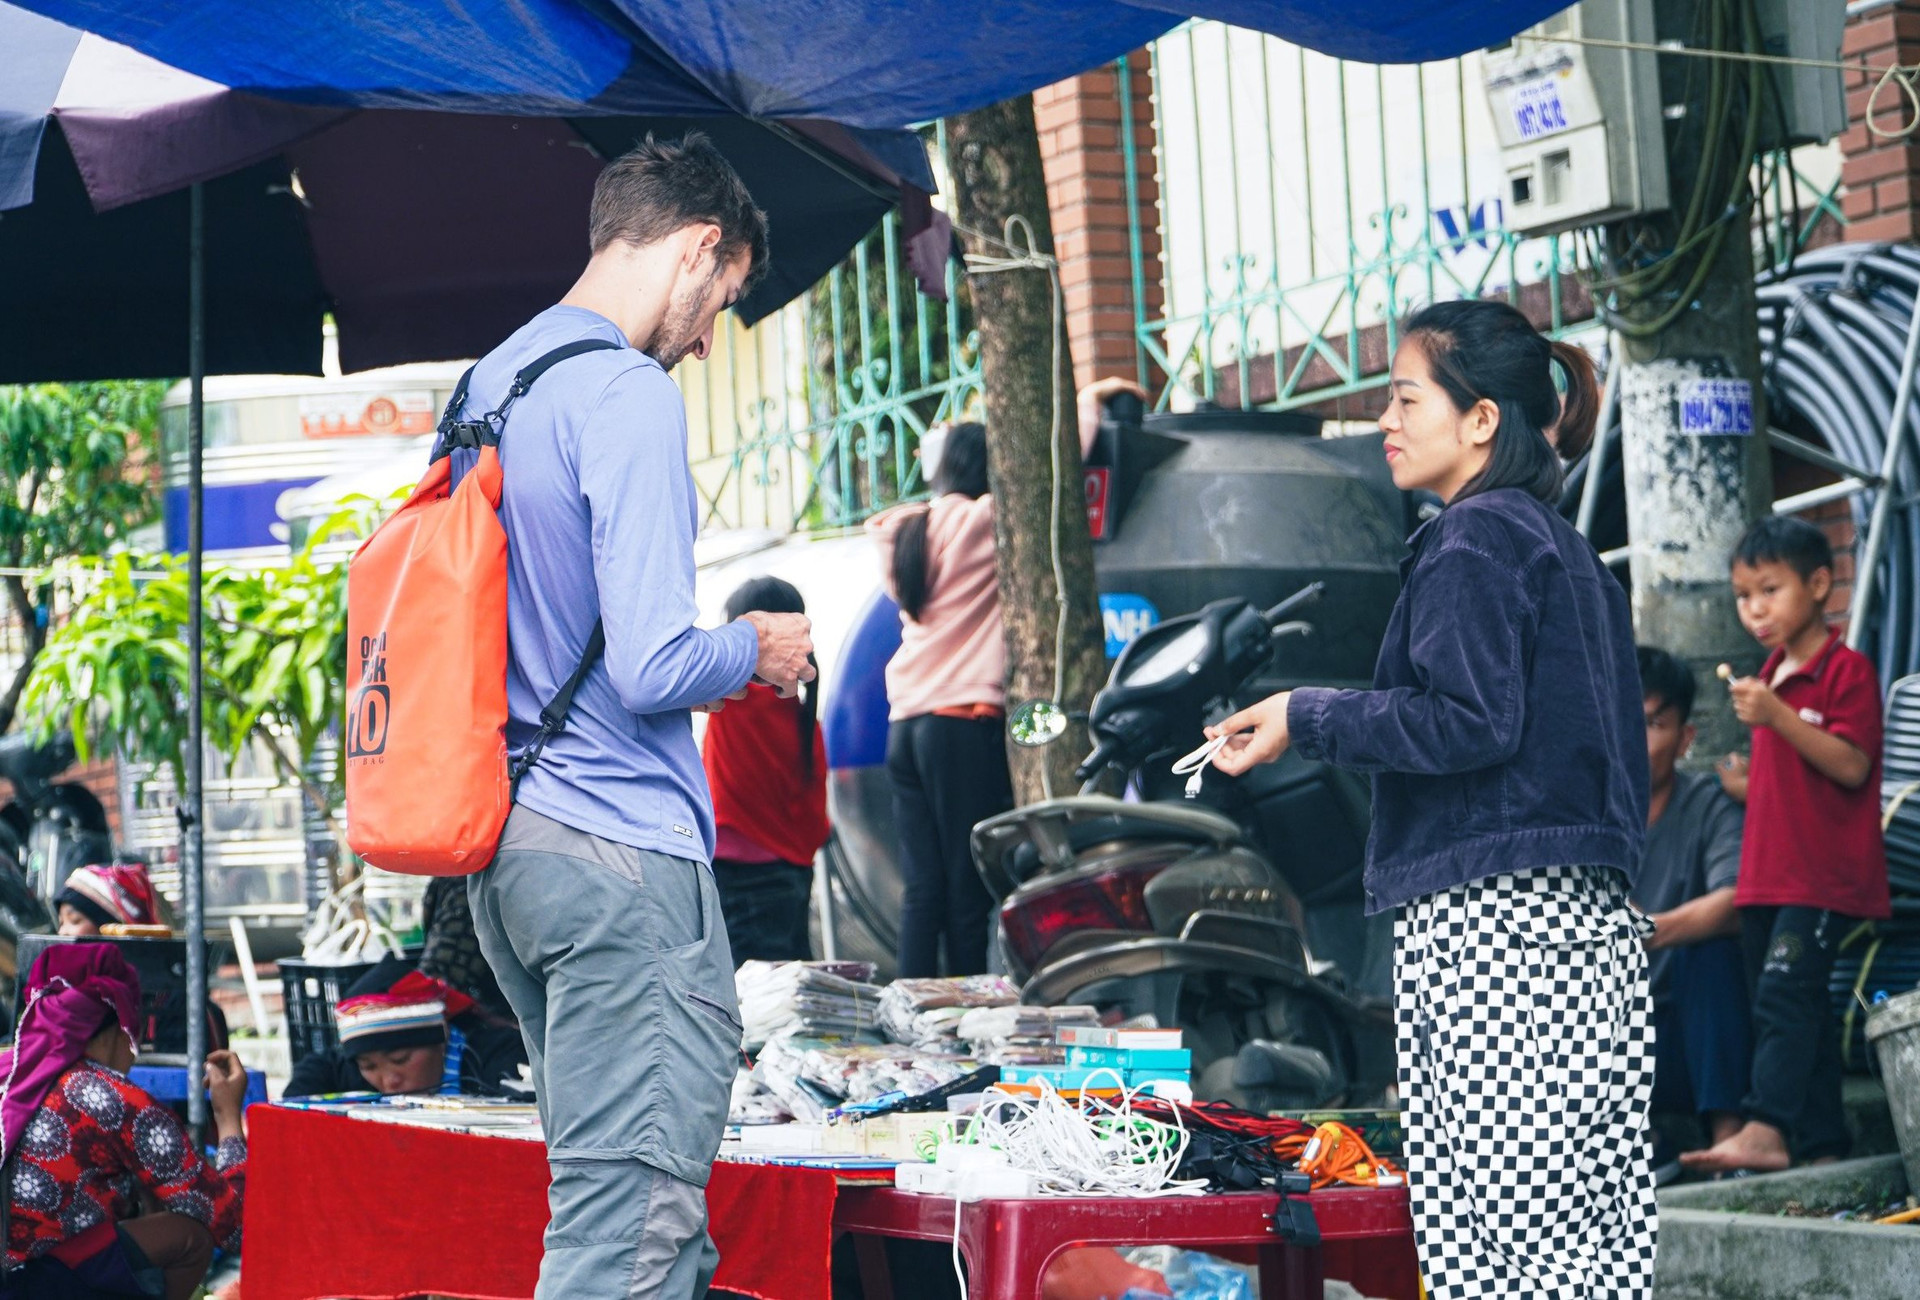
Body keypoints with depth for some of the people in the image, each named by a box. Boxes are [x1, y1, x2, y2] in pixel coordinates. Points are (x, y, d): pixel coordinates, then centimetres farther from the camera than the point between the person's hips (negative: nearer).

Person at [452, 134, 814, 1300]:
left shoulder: (490, 384, 15)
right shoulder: (631, 398, -14)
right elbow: (650, 668, -20)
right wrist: (756, 652, -1)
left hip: (506, 846, 10)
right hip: (618, 847, -10)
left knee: (621, 1184, 17)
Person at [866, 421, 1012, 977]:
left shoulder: (906, 531, 14)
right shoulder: (983, 522, -4)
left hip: (906, 724, 6)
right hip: (966, 722, -6)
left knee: (921, 888, 2)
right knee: (968, 887, -4)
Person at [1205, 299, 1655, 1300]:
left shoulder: (1475, 538, -6)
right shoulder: (1563, 547, 22)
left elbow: (1472, 721, -17)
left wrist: (1307, 717, -8)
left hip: (1491, 917, -10)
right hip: (1591, 917, 10)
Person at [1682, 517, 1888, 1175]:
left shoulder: (1846, 671, -9)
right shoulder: (1770, 676, 17)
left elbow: (1851, 765, -20)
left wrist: (1776, 716, -26)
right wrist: (1749, 779, 15)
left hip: (1826, 875, -9)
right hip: (1769, 874, 9)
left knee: (1784, 994, -19)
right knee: (1801, 1013, 7)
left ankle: (1766, 1129, -25)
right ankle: (1823, 1145, 10)